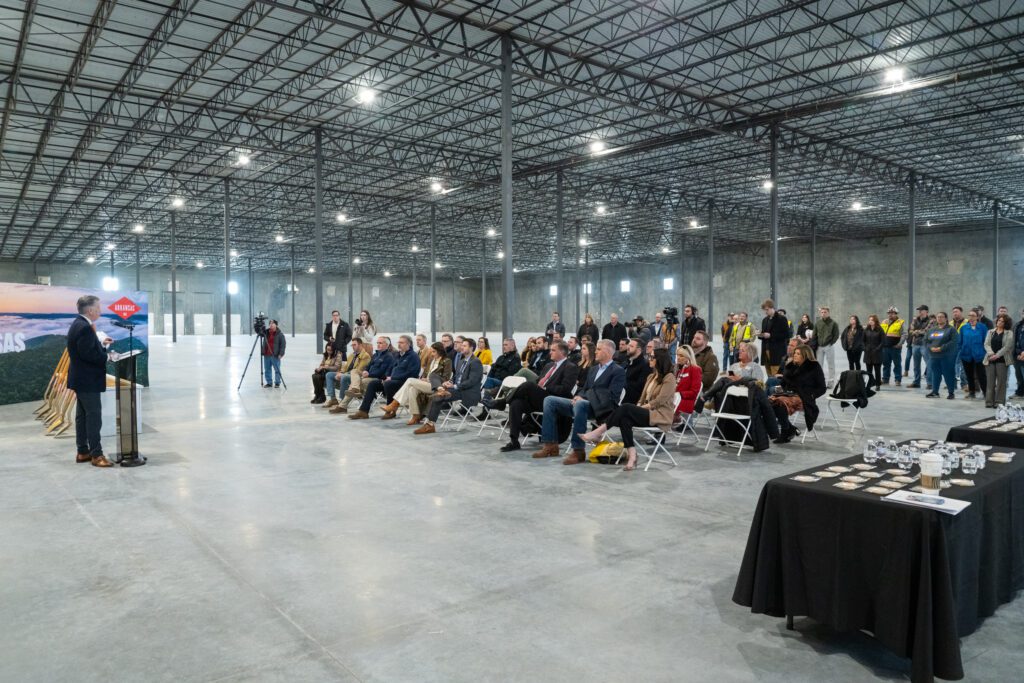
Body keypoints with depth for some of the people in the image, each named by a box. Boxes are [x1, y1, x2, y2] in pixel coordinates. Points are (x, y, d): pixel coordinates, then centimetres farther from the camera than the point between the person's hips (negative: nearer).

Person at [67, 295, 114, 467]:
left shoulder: (79, 324, 11)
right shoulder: (84, 327, -21)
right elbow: (88, 354, -26)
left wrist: (101, 344, 9)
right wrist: (106, 354, -12)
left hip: (81, 379, 11)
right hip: (87, 380, -11)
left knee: (83, 415, 14)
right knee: (94, 416, -7)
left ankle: (82, 452, 21)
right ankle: (96, 454, -3)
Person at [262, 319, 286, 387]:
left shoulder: (280, 334, -4)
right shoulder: (266, 333, 11)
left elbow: (282, 345, -6)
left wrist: (281, 354, -14)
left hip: (275, 355, -5)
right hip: (266, 355, 5)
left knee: (277, 370, -1)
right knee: (267, 370, 9)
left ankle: (277, 383, 8)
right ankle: (268, 383, 17)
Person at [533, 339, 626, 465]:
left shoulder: (618, 371, -1)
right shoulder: (593, 369, 25)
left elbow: (611, 396, -13)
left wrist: (583, 399, -19)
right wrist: (579, 396, -2)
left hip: (599, 408, -8)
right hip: (584, 403, 8)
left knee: (580, 405, -40)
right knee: (549, 400, -6)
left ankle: (578, 451, -34)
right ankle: (550, 445, -9)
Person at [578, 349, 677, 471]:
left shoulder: (669, 377, -5)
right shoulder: (651, 376, 20)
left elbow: (660, 401, -13)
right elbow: (643, 398, 18)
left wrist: (640, 408, -13)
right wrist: (637, 407, -1)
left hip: (660, 415, -7)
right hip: (646, 412, 7)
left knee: (626, 408, -28)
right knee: (625, 418, -26)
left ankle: (598, 433, -27)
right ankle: (632, 456, -33)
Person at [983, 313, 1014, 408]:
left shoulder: (1009, 333, 4)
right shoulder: (990, 332, 14)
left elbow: (1007, 346, -6)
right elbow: (986, 344, 4)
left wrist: (997, 355, -15)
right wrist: (991, 353, -14)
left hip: (1002, 359, -3)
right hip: (990, 359, 3)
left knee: (1001, 381, -2)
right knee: (990, 381, 2)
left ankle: (999, 402, 2)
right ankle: (989, 401, 4)